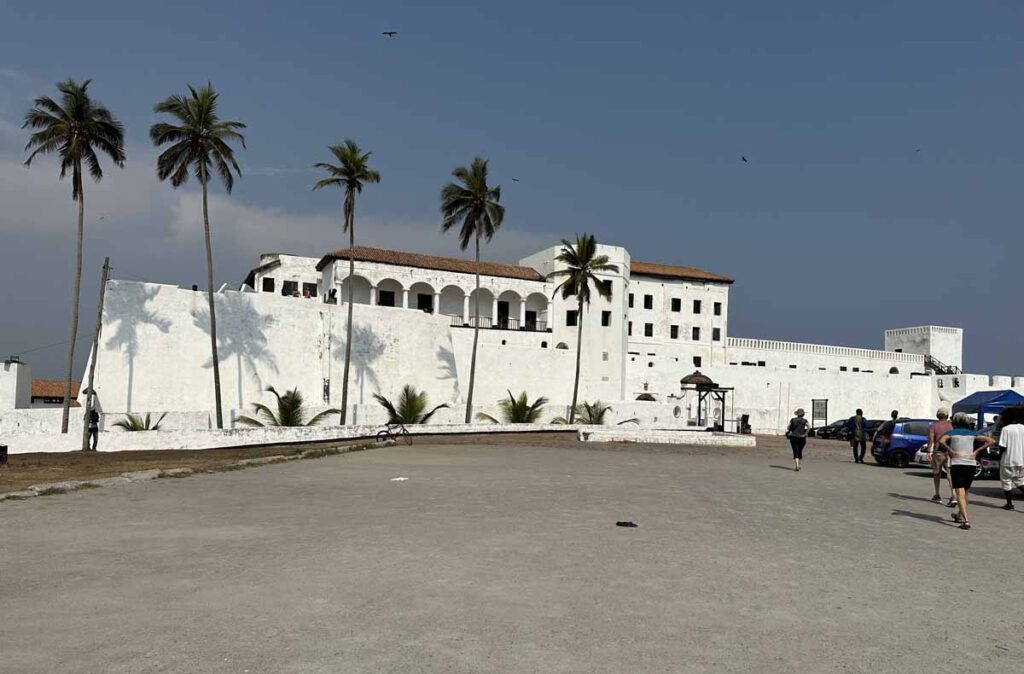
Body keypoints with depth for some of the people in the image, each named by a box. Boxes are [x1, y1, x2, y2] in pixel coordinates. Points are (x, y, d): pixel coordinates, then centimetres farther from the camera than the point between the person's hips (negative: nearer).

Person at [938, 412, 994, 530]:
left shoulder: (951, 433, 2)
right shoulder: (972, 434, 13)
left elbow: (941, 441, -19)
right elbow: (990, 440, 6)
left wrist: (950, 451, -9)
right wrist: (977, 451, 2)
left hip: (957, 464, -4)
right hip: (971, 464, 4)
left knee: (960, 493, -8)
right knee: (965, 492, 21)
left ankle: (966, 520, -21)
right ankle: (959, 515, 34)